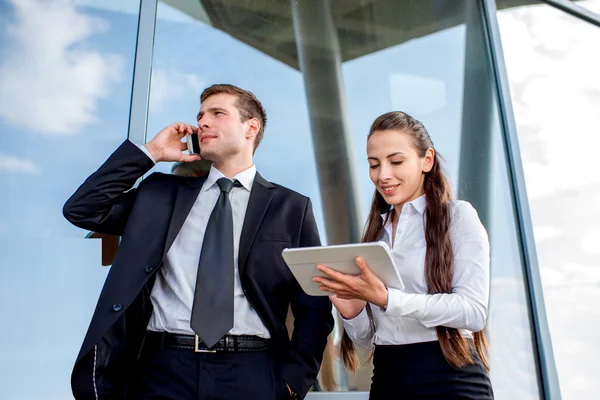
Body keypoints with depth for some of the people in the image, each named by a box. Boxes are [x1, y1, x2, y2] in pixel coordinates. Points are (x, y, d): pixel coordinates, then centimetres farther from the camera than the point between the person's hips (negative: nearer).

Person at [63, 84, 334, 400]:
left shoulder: (291, 207, 4)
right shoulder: (161, 193, 11)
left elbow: (314, 306, 5)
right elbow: (82, 209, 4)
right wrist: (150, 153, 2)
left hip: (250, 373, -1)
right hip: (163, 368, 2)